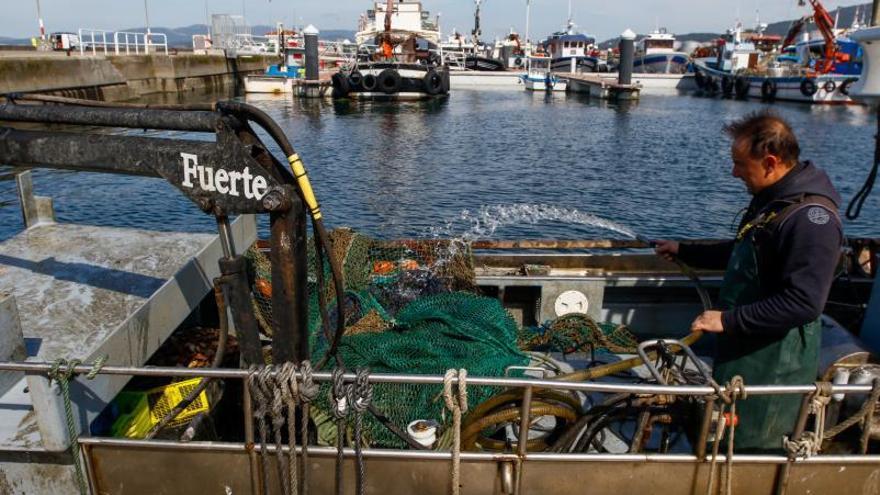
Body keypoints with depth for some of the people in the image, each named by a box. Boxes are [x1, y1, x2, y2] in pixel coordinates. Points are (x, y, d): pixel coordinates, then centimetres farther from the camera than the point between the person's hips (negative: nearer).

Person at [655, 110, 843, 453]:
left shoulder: (811, 218, -25)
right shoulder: (771, 199, 7)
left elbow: (803, 304, -29)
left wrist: (728, 320, -26)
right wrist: (683, 251, 19)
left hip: (774, 362, -9)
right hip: (744, 345, 9)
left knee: (753, 449, 6)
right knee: (729, 439, 23)